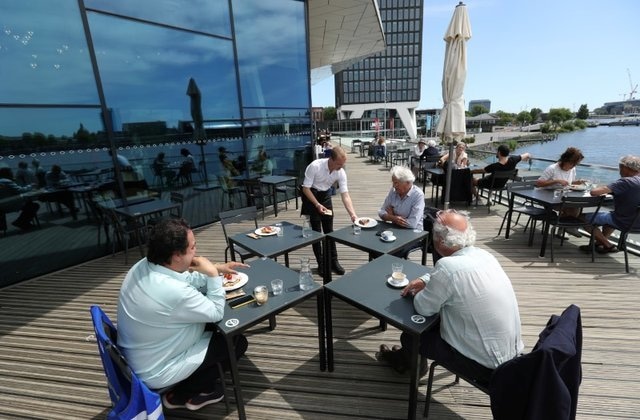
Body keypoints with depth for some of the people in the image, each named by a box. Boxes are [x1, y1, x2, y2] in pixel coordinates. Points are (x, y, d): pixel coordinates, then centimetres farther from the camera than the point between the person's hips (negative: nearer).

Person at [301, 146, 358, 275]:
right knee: (316, 230, -3)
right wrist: (317, 205, -31)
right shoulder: (315, 166, -30)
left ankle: (333, 261, 17)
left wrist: (353, 214, -27)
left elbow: (345, 195, -18)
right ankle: (321, 264, 9)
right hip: (310, 194, -4)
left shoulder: (341, 172, -18)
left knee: (329, 229, 6)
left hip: (325, 195, 4)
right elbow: (305, 188, -23)